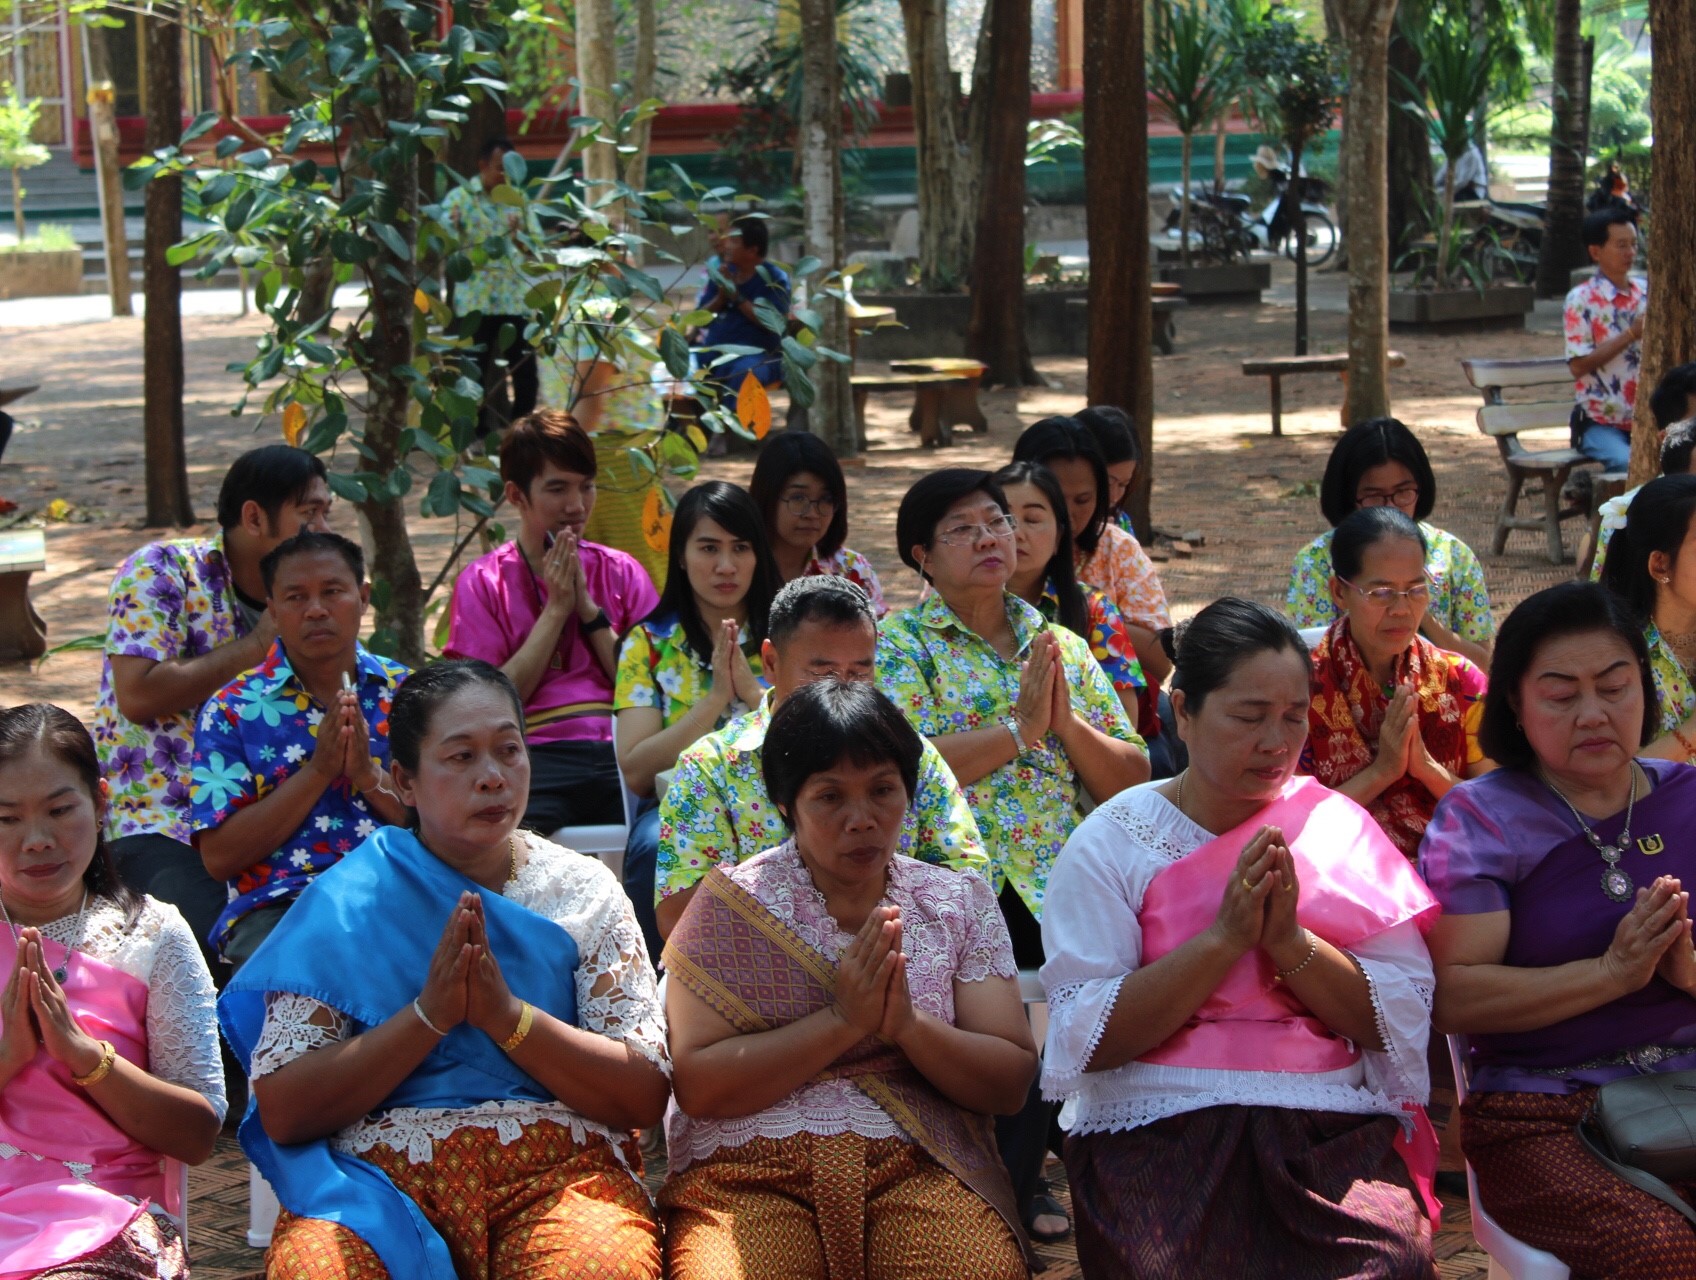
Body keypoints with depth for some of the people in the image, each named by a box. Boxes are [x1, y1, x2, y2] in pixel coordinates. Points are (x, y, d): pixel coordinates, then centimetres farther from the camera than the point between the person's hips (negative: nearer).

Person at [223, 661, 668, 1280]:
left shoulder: (584, 893, 10)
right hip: (378, 1176, 0)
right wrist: (428, 1015, -12)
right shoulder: (344, 905, 7)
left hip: (558, 1173, 0)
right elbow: (282, 1111, -2)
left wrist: (506, 1013, -12)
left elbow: (645, 1096, 1)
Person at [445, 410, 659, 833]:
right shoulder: (483, 582, 11)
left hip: (622, 752, 3)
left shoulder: (621, 572, 17)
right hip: (537, 756, -3)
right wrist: (556, 608, 1)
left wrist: (587, 606, 1)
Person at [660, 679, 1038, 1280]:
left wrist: (908, 1024, -12)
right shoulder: (731, 903, 4)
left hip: (920, 1169, 2)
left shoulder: (960, 903, 11)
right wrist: (841, 1021, -12)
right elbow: (697, 1084, -5)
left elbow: (1010, 1083, 5)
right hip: (749, 1177, -2)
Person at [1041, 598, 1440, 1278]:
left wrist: (1290, 941, -11)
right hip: (1157, 1132, -2)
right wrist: (1225, 938, -13)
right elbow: (1087, 1040, -7)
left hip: (1332, 1128, 2)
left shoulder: (1339, 830, 11)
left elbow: (1401, 1022, 4)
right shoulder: (1110, 843, 3)